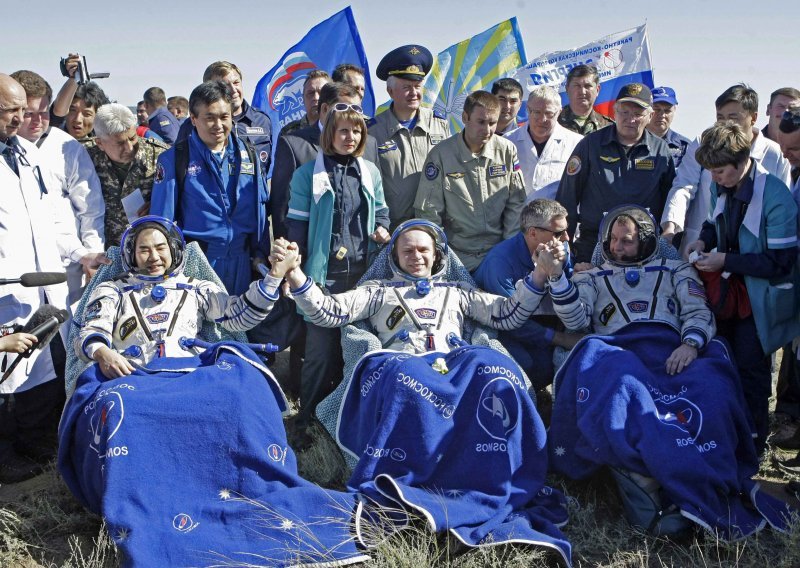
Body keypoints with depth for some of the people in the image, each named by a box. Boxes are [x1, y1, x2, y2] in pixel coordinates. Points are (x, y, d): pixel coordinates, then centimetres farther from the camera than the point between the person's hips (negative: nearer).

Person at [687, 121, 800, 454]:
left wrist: (725, 260, -23)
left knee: (749, 370, 1)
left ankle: (753, 443, 19)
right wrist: (704, 240, -4)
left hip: (759, 298, -7)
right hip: (728, 290, 7)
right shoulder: (722, 188, -3)